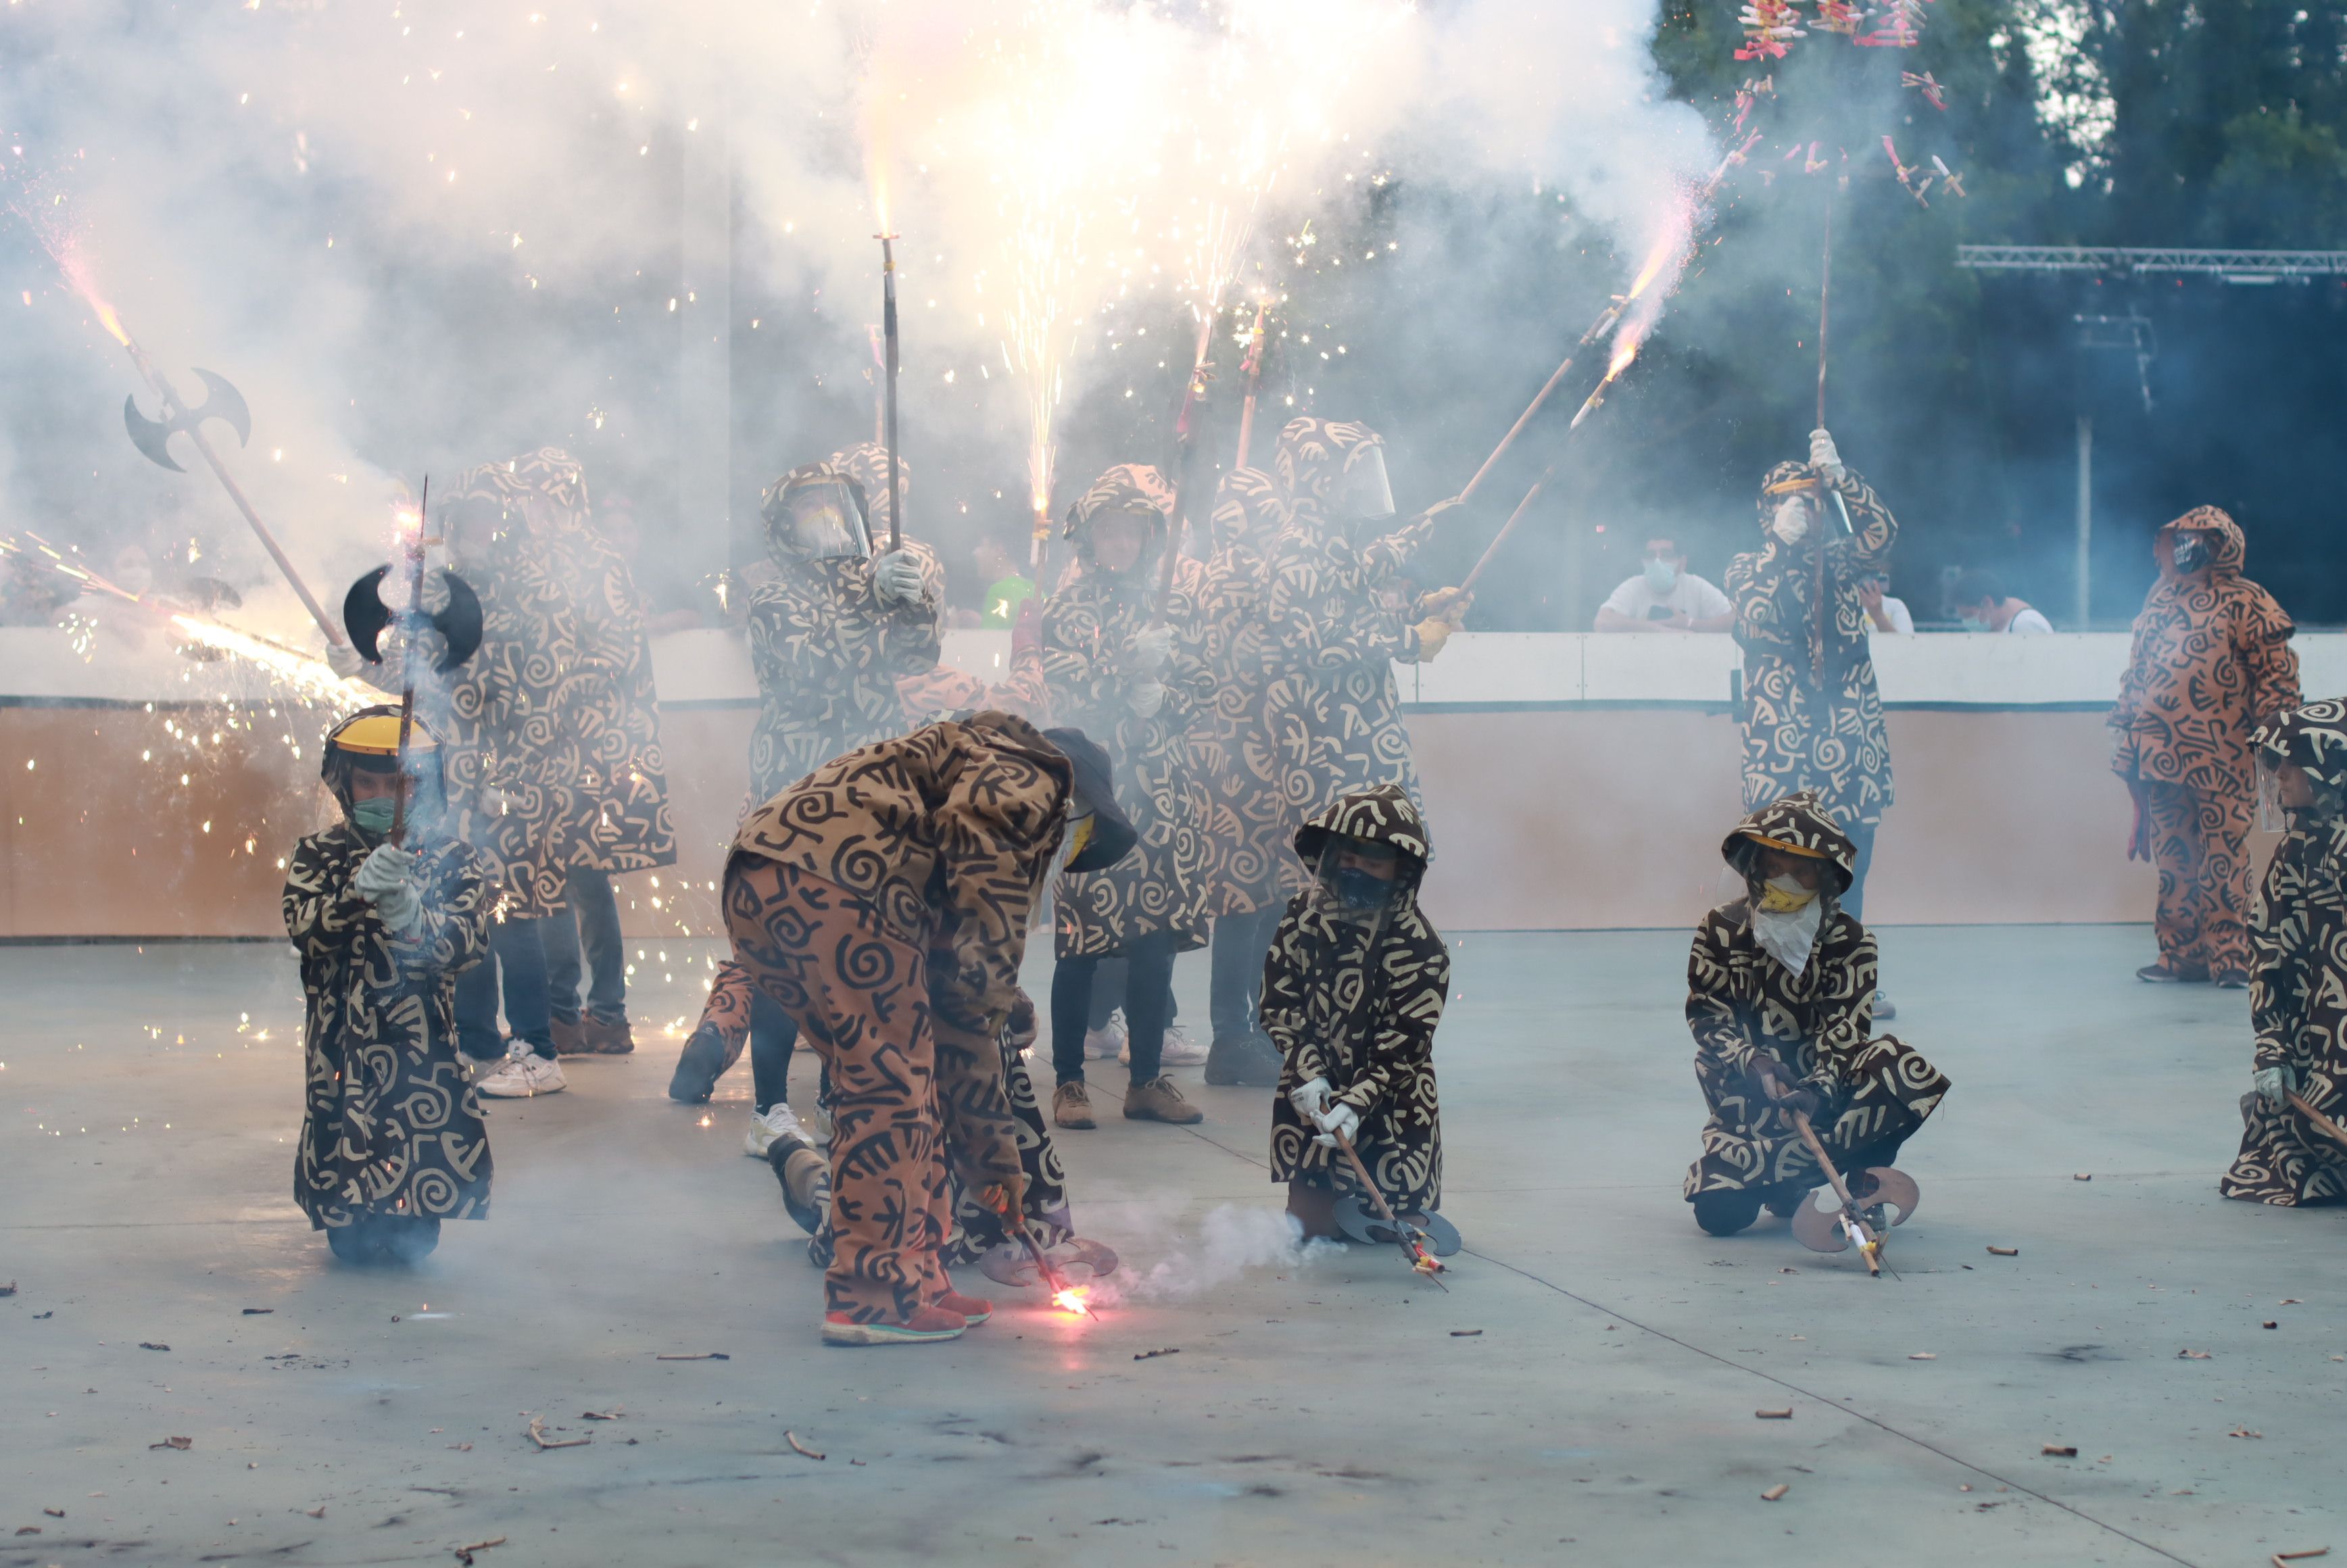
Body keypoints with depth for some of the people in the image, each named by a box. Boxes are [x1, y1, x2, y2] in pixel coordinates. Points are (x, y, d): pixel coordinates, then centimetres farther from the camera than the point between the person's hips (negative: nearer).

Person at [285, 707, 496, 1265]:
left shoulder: (456, 862, 3)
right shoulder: (317, 856, 6)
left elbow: (466, 943, -12)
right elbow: (305, 928, -10)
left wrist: (408, 913, -30)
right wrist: (358, 891, -28)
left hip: (423, 1052, -1)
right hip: (339, 1048, 1)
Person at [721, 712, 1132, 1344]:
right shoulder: (1031, 773, 14)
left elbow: (959, 1017, 39)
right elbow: (972, 827, -13)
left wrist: (993, 1158, 41)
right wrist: (994, 990, -6)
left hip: (756, 886, 10)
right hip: (831, 882, -10)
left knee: (880, 1077, 19)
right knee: (891, 1081, -2)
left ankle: (912, 1281, 23)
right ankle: (873, 1299, 1)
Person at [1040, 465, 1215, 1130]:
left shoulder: (1174, 605, 12)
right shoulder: (1067, 607, 3)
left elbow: (1199, 688, 5)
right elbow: (1067, 693, -8)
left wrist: (1156, 699, -14)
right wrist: (1131, 670, -20)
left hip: (1162, 791, 3)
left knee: (1157, 942, 3)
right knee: (1080, 940, -4)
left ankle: (1148, 1080, 12)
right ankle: (1069, 1083, 4)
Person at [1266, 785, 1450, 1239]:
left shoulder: (1419, 946, -14)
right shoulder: (1304, 916, -4)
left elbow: (1404, 1044, -15)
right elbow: (1280, 1005, -3)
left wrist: (1356, 1103, -27)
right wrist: (1308, 1075, -17)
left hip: (1391, 1096, -2)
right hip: (1313, 1093, 2)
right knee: (1310, 1220, -5)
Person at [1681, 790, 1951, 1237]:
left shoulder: (1850, 941, -3)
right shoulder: (1721, 930, -1)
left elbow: (1845, 1029, -13)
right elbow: (1706, 1016, -4)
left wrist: (1819, 1089, -32)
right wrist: (1754, 1063, -23)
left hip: (1819, 1081, 0)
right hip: (1747, 1095, 0)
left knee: (1907, 1074, -32)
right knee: (1720, 1211, -22)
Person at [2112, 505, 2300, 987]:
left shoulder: (2245, 604, -5)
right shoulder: (2161, 599, 16)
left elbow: (2277, 677, -5)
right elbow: (2136, 673, 23)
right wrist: (2127, 735, 20)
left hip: (2221, 763, -6)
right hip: (2162, 758, 6)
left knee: (2223, 860, -4)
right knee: (2172, 859, 8)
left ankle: (2230, 957, -1)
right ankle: (2180, 954, 15)